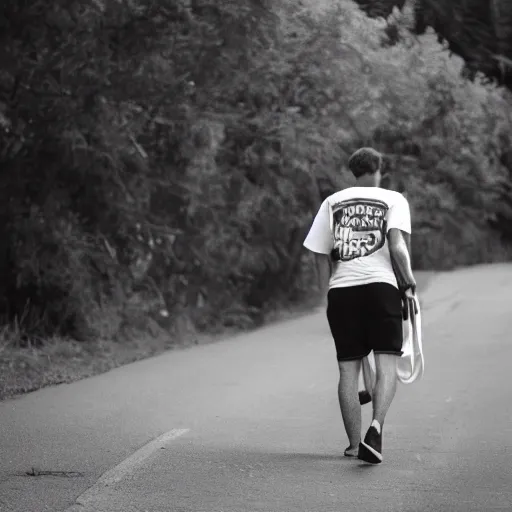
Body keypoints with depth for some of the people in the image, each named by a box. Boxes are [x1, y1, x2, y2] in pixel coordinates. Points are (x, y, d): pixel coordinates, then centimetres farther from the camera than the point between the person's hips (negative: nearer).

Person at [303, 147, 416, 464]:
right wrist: (408, 282, 0)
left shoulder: (333, 202, 15)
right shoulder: (394, 200, 6)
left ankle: (354, 445, 10)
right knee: (387, 365, -4)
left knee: (348, 370, 8)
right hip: (381, 286, -3)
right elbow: (397, 244, -9)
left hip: (341, 289, 3)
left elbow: (325, 254, 9)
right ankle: (376, 428, -27)